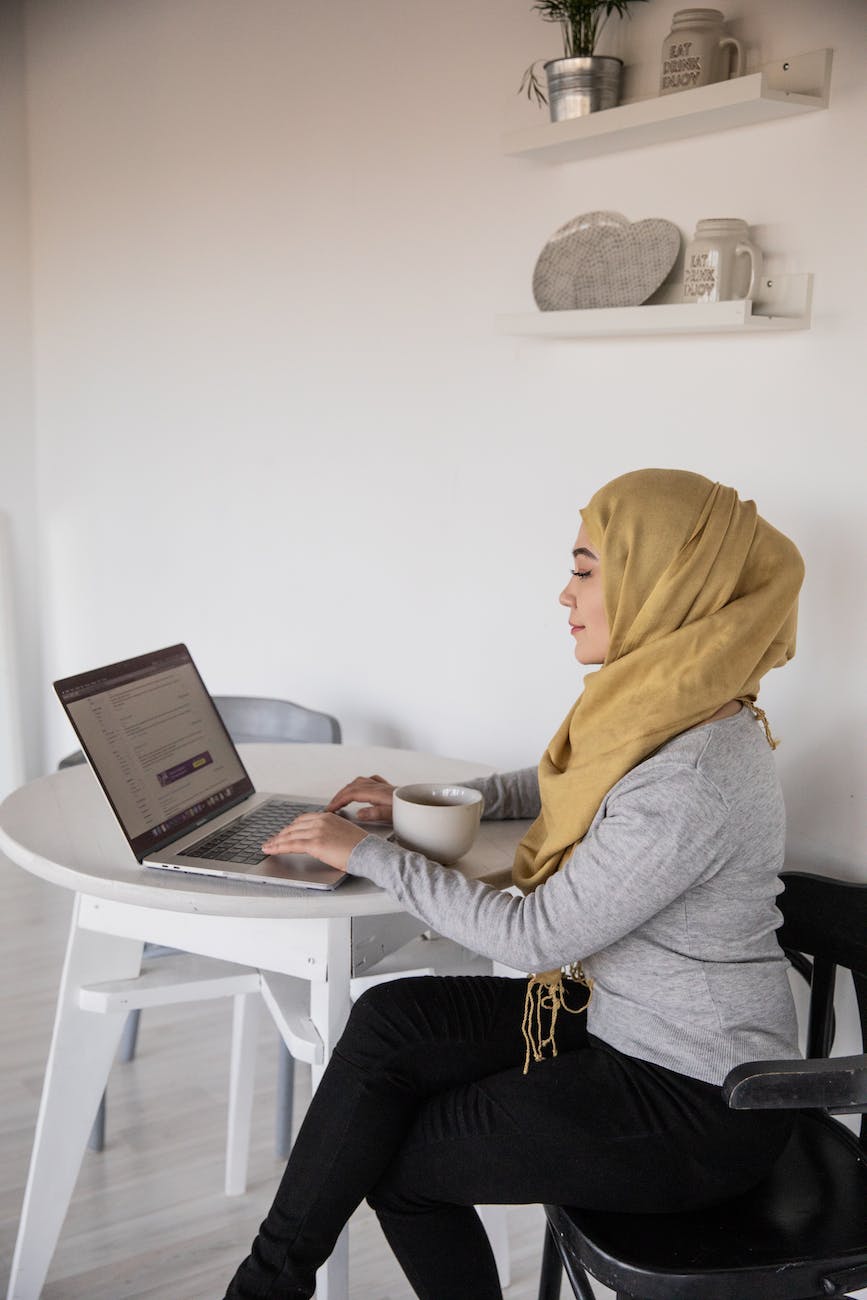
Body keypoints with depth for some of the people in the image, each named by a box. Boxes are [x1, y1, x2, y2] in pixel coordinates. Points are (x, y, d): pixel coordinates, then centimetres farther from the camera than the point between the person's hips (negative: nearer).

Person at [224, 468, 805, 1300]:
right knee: (389, 1021, -6)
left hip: (698, 1108, -8)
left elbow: (537, 935, -23)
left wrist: (368, 854, -15)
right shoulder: (663, 710, 0)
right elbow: (566, 787, 21)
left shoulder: (692, 781, -29)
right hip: (627, 1022, 8)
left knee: (392, 1157, -3)